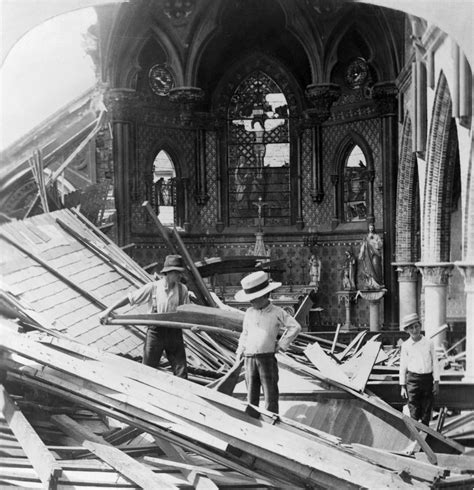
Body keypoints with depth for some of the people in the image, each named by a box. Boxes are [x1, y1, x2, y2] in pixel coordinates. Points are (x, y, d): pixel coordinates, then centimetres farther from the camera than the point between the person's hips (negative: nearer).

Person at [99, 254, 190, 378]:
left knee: (181, 373, 1)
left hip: (175, 332, 2)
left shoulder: (182, 289, -3)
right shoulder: (153, 287, -9)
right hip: (156, 331, -2)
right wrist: (109, 310, -11)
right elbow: (130, 298, -6)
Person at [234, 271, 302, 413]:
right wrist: (240, 351, 13)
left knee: (270, 392, -1)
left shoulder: (277, 312, -3)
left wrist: (282, 345, -2)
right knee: (251, 393, 9)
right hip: (249, 358, 4)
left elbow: (295, 327, -1)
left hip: (267, 357, -4)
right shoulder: (249, 313, 10)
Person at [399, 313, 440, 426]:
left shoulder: (429, 343, 3)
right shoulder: (406, 346, 1)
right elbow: (403, 366, 6)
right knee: (414, 412, -3)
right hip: (413, 379, -1)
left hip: (428, 378, 1)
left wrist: (436, 382, 2)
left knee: (426, 412, 7)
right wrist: (402, 386, 4)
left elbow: (435, 363, 6)